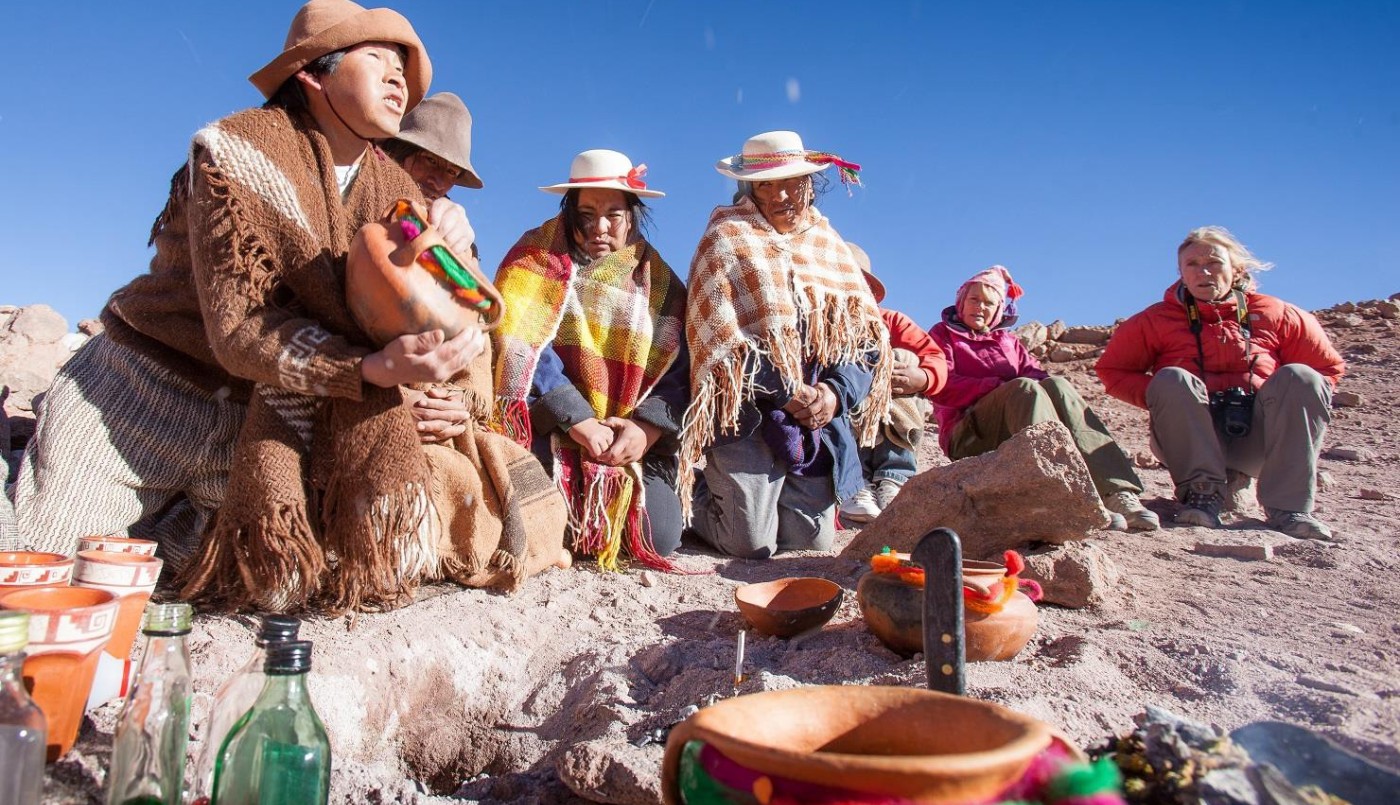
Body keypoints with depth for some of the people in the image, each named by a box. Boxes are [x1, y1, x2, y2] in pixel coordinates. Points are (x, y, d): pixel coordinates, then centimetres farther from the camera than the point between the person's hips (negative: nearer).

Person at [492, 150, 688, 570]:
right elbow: (524, 348, -15)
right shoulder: (537, 258, -1)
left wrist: (647, 426, -20)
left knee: (659, 536, -11)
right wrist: (581, 423, -23)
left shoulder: (659, 281, 8)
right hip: (550, 432, -2)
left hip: (634, 439, 3)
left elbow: (679, 369, -1)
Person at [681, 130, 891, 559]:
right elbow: (721, 336, -12)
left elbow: (866, 331, 7)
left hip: (820, 413, 5)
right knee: (752, 544, -7)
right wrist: (787, 394, -15)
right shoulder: (728, 237, -1)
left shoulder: (830, 243, 13)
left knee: (812, 540, 7)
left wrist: (837, 392, -11)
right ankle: (692, 496, 22)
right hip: (748, 412, -5)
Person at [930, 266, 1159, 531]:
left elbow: (1034, 372, 11)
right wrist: (1000, 387, -15)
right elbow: (942, 386, -3)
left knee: (1055, 384, -25)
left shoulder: (1008, 340, 29)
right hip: (969, 436, -4)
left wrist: (1044, 382, -13)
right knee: (1025, 387, -31)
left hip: (1013, 439, 4)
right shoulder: (943, 334, 15)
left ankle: (1116, 493, -40)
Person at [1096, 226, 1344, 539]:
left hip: (1257, 440, 2)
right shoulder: (1158, 319, 7)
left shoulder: (1274, 314, 11)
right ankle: (1202, 492, -30)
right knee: (1171, 380, -27)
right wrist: (1159, 398, -8)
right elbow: (1112, 369, 8)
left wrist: (1288, 400, -1)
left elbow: (1329, 366, 18)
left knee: (1299, 377, -22)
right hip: (1190, 440, -2)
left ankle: (1289, 507, -26)